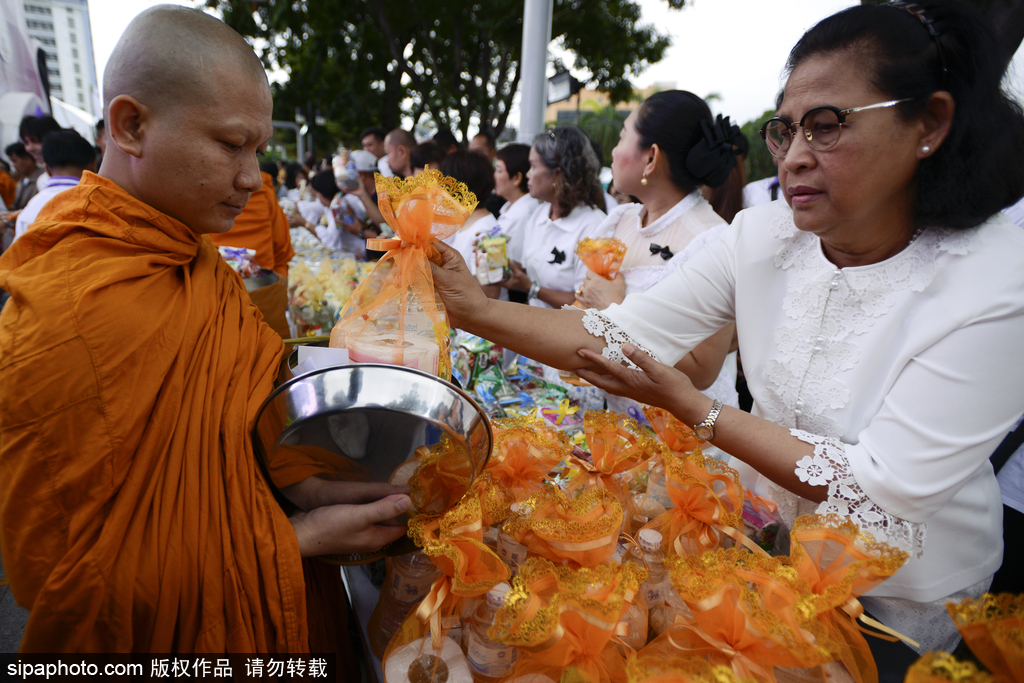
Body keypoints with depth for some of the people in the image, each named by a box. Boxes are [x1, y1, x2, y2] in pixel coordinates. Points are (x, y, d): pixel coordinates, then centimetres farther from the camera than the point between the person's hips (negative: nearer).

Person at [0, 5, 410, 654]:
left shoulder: (195, 265, -2)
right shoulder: (58, 325, -27)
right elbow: (75, 579, -21)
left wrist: (301, 489, -9)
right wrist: (296, 539, -23)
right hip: (175, 634, -6)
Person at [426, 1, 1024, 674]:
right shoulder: (764, 235, -12)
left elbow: (881, 488, -25)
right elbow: (626, 332, -17)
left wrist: (692, 407, -27)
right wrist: (477, 310, -28)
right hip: (766, 530, 4)